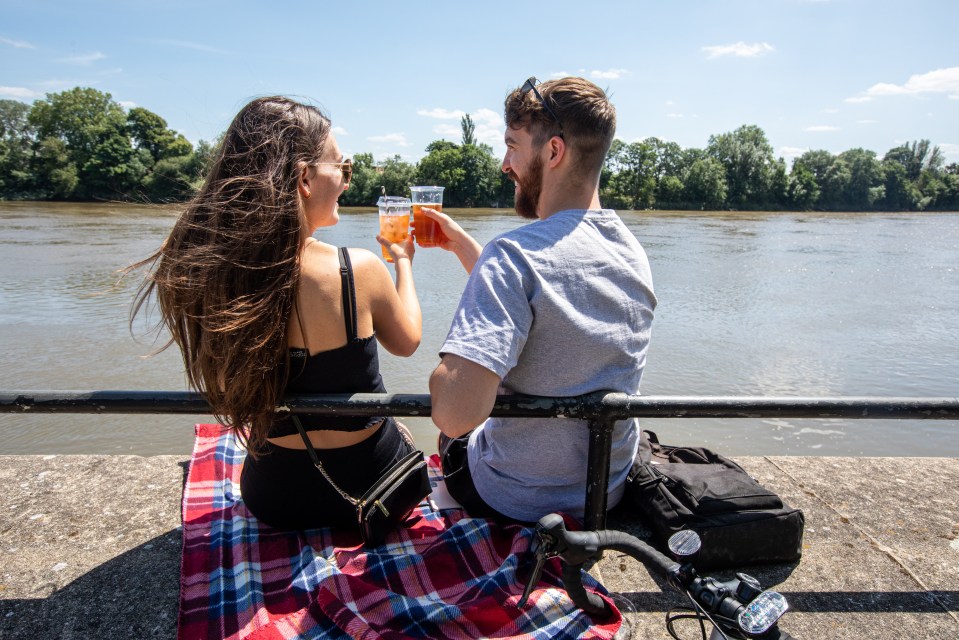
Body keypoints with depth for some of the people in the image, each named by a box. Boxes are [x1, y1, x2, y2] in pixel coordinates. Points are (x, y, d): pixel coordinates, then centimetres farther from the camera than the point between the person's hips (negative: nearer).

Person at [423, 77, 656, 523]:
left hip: (516, 504, -6)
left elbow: (456, 412, -38)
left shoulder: (515, 255, -30)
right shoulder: (634, 252, -4)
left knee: (452, 435, 27)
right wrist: (461, 243, 12)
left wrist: (442, 376, -17)